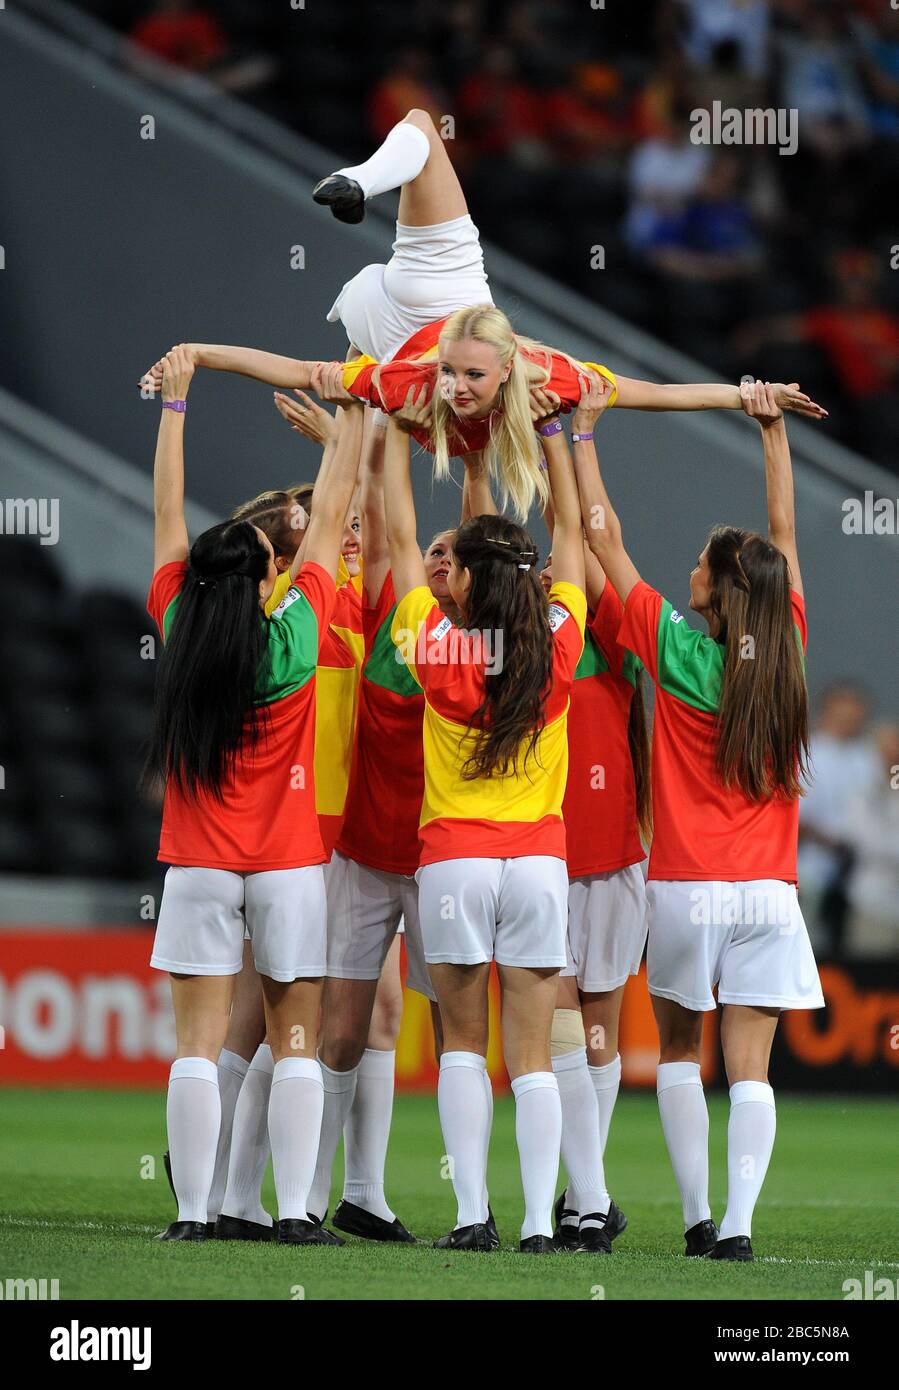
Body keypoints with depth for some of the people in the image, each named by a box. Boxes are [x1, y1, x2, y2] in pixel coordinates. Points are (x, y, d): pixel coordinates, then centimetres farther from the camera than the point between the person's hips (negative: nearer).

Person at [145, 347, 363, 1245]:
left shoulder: (180, 629, -6)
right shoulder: (295, 636, -10)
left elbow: (168, 517, 3)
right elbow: (331, 518, -2)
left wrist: (174, 403, 11)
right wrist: (353, 413, 7)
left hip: (198, 866, 1)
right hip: (288, 866, -1)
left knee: (199, 1042, 0)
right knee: (294, 1042, 3)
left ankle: (193, 1212, -4)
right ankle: (294, 1210, -2)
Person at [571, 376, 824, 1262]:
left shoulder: (674, 646, -8)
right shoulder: (786, 652, 0)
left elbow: (602, 533, -3)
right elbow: (784, 535, 11)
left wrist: (581, 434, 3)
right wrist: (773, 431, 17)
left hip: (686, 886, -2)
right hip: (766, 890, 2)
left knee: (679, 1051, 14)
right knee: (749, 1067, 0)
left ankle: (696, 1217, 7)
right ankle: (738, 1222, -11)